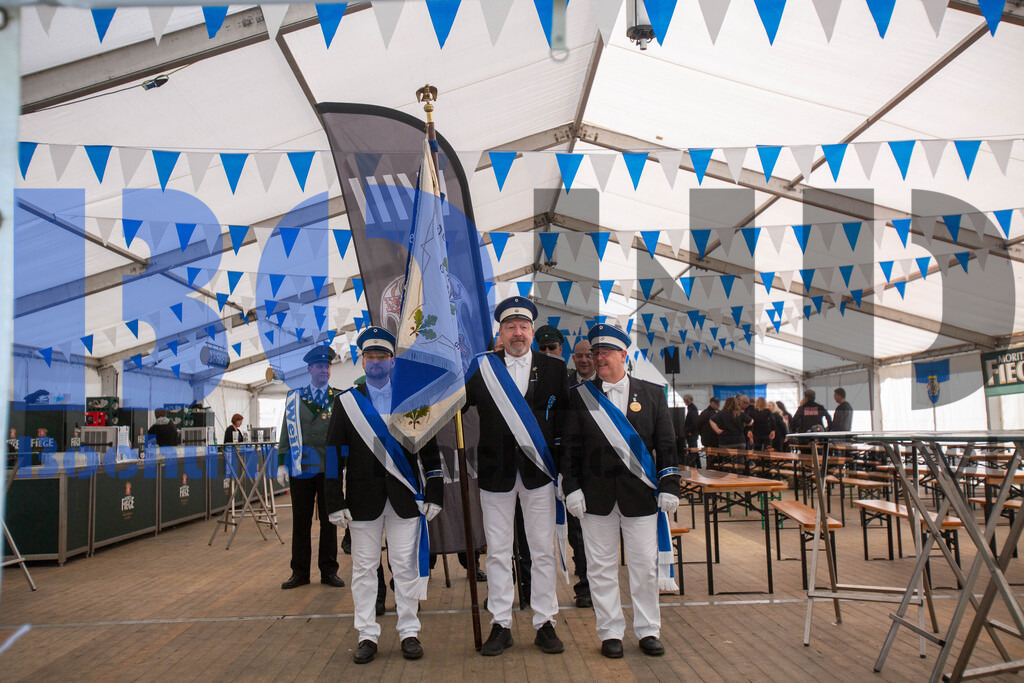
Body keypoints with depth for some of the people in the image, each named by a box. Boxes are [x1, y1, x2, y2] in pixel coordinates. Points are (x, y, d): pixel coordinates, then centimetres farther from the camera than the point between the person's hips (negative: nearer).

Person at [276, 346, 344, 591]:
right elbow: (286, 432, 8)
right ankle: (300, 572, 18)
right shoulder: (294, 398, 7)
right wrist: (282, 464, 2)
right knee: (300, 521, 7)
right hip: (301, 468, 1)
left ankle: (329, 571, 17)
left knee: (329, 521, 6)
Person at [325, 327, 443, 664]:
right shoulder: (345, 402, 5)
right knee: (364, 568, 7)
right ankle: (367, 636, 19)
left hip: (404, 497, 0)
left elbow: (430, 450, 6)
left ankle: (409, 632, 18)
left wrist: (434, 493, 0)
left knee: (406, 566, 5)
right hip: (363, 499, 0)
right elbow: (334, 454, 3)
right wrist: (335, 502, -3)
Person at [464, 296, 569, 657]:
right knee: (497, 552, 8)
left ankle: (545, 623, 21)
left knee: (543, 551, 7)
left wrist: (555, 452, -5)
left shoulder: (554, 369, 4)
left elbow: (566, 416, 6)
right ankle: (501, 624, 21)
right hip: (496, 471, 0)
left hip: (537, 470, 0)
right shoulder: (481, 368, 2)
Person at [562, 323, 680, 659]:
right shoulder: (579, 396, 3)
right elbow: (570, 447, 2)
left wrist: (669, 486, -1)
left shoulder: (652, 394, 5)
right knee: (601, 566, 7)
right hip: (596, 495, 0)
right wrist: (572, 488, -4)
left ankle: (648, 630, 23)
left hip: (640, 493, 0)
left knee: (645, 565, 7)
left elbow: (666, 443, 5)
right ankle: (610, 631, 21)